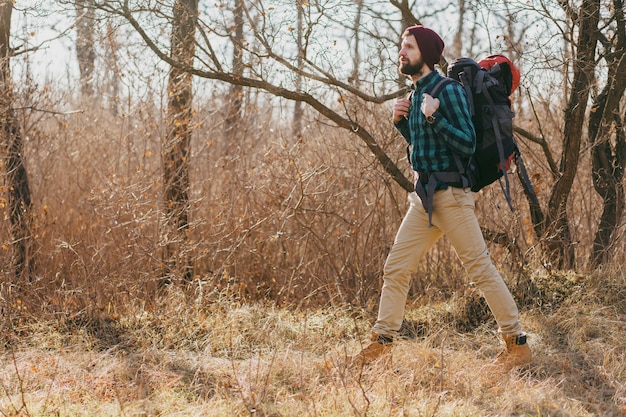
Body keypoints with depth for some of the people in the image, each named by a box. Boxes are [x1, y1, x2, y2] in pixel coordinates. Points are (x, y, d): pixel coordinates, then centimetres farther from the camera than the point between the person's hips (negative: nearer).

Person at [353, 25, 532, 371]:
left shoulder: (448, 90, -10)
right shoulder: (417, 93, 15)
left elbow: (467, 143, -17)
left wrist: (432, 117, -24)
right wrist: (401, 121, 11)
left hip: (450, 195, -9)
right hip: (423, 196, 9)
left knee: (480, 268, -6)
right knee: (395, 269, 7)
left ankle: (517, 345, 0)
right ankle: (382, 342, 13)